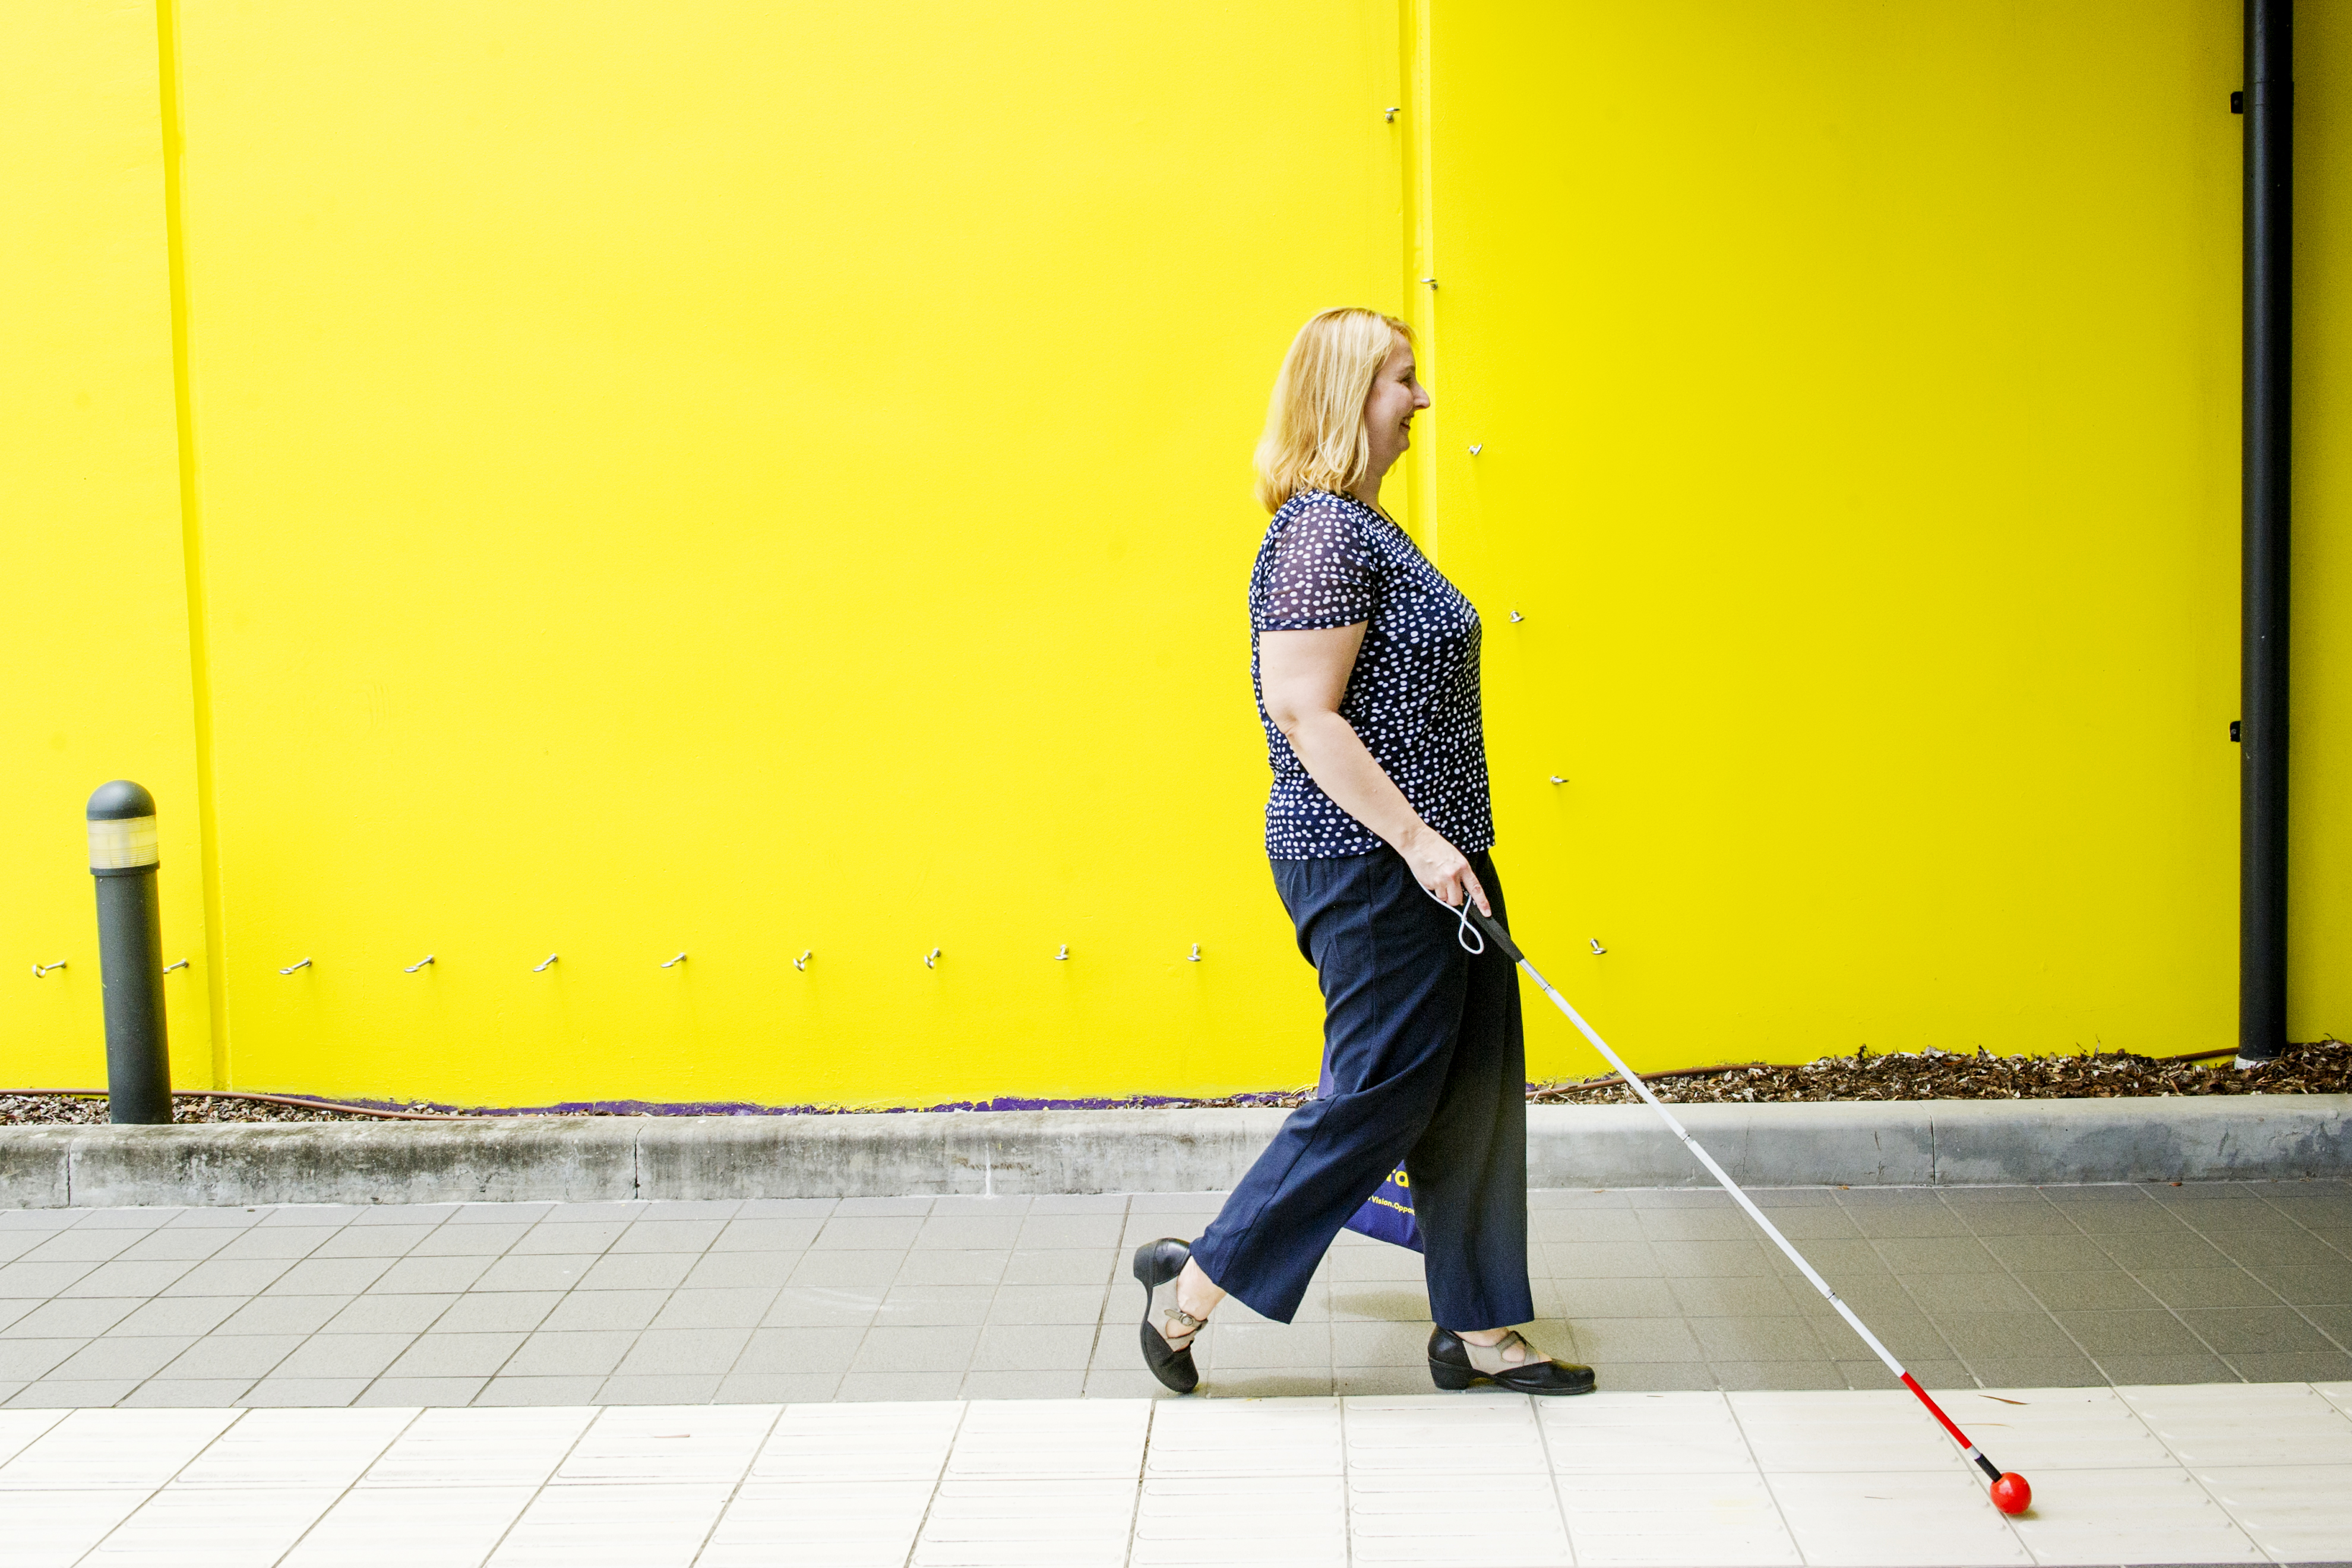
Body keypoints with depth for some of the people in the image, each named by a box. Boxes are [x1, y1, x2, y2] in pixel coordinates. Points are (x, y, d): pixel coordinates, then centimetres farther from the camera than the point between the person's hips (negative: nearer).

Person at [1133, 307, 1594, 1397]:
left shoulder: (1362, 527, 15)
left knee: (1475, 1086, 12)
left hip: (1423, 856, 10)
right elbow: (1304, 710, -24)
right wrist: (1415, 838, -24)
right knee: (1379, 1093, -4)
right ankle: (1194, 1285, 9)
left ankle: (1477, 1330, 21)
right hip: (1368, 863, -10)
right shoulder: (1322, 534, -18)